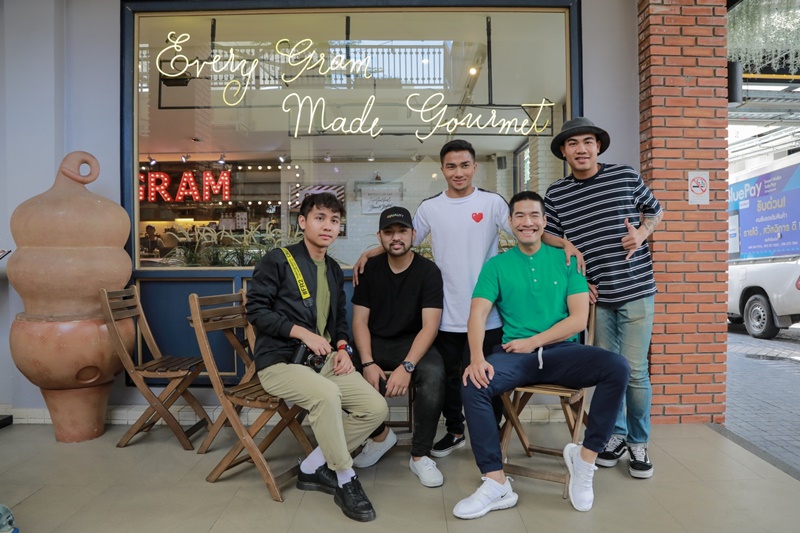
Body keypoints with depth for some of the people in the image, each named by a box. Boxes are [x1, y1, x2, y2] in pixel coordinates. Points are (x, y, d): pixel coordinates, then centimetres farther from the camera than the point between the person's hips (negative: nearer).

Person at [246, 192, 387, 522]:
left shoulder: (334, 270, 16)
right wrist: (303, 332, -18)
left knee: (376, 407, -11)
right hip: (280, 361, -6)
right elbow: (256, 310, -10)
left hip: (323, 361, 7)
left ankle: (313, 467, 3)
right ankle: (345, 480, -16)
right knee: (326, 394, -36)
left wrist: (342, 348, 2)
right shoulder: (277, 260, -4)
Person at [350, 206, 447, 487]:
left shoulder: (428, 271, -6)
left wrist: (407, 366, -28)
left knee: (434, 374, -33)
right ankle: (380, 435, 5)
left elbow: (429, 326, -14)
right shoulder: (369, 269, 2)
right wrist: (368, 363, -18)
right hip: (375, 342, 3)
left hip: (412, 343, -2)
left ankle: (420, 455, -10)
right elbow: (360, 321, -1)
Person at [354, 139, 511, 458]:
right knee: (449, 376, 16)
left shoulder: (493, 203, -2)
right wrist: (368, 254, 1)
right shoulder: (430, 208, 5)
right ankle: (454, 431, 36)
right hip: (447, 315, 2)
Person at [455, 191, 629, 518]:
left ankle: (586, 456, -9)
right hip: (516, 353, 0)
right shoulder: (496, 265, 9)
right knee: (473, 383, -28)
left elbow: (579, 318, 1)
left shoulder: (566, 260, 10)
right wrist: (477, 358, -23)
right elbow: (478, 313, -4)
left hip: (562, 350, 1)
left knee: (617, 367, -26)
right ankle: (496, 484, -19)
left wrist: (534, 341, -10)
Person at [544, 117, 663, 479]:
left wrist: (642, 233, -7)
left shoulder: (626, 176, 0)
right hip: (595, 293, 2)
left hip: (635, 290, -2)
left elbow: (655, 211, 13)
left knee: (634, 370, 0)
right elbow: (549, 238, 8)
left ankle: (638, 442, 21)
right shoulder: (555, 194, 3)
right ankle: (616, 434, 31)